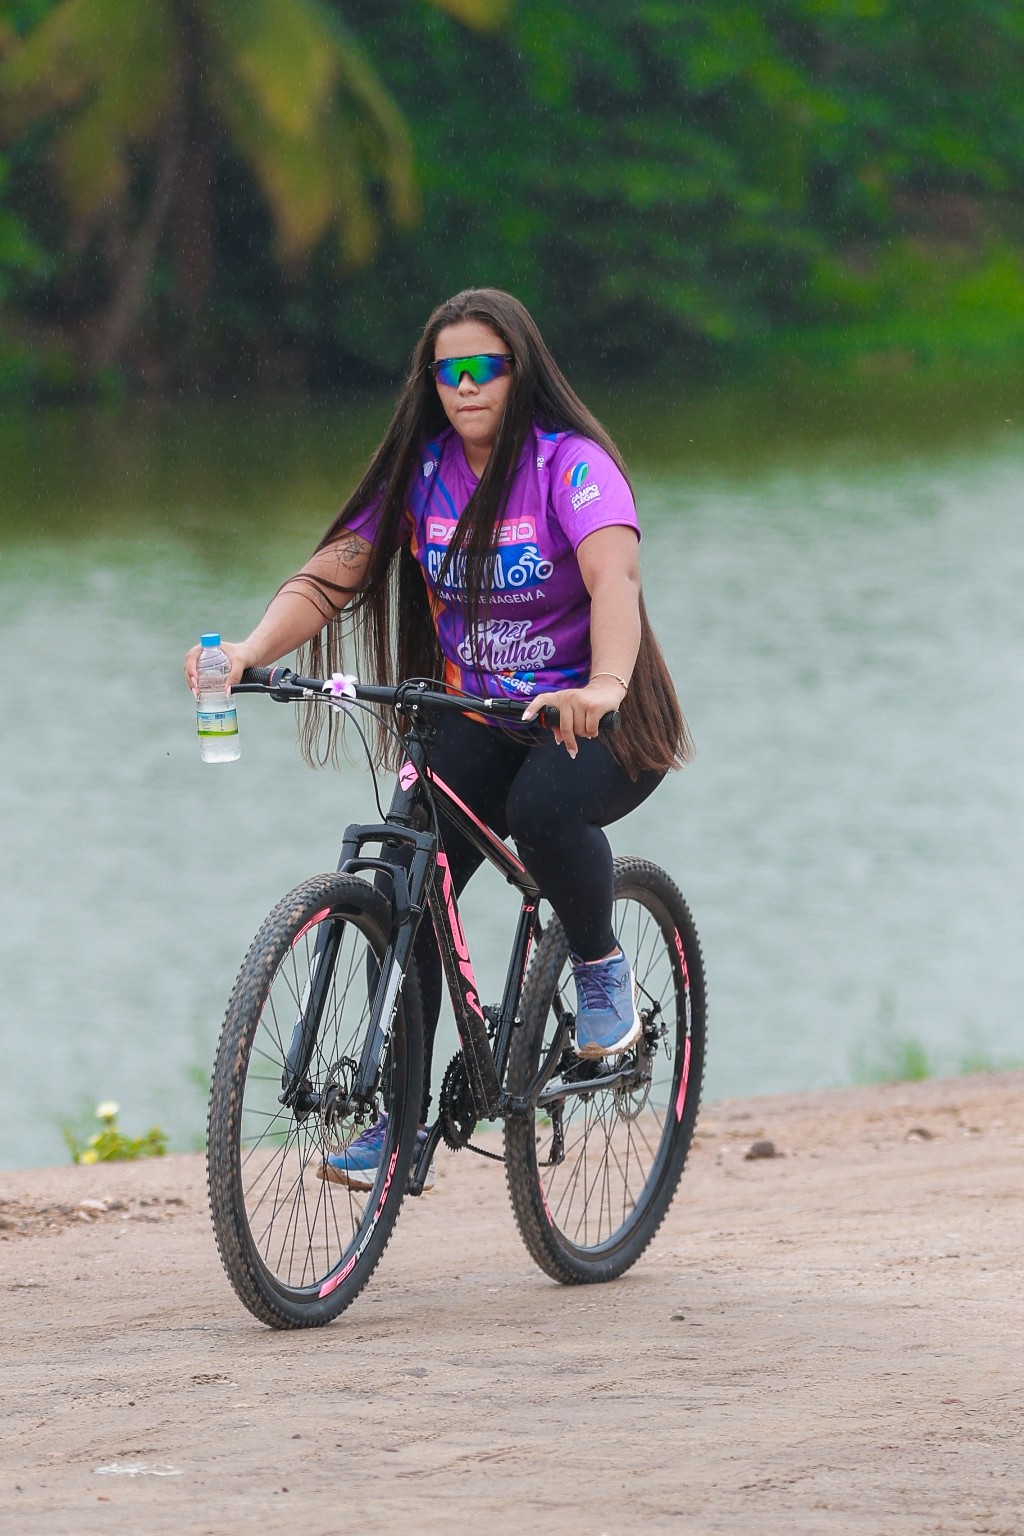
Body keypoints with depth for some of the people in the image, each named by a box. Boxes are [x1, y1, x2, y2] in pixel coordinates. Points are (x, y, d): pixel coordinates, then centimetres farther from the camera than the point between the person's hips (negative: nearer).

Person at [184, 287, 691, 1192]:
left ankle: (601, 965, -8)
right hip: (473, 719, 5)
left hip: (594, 721, -5)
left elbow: (614, 575, -32)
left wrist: (605, 687, -52)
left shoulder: (571, 464, -15)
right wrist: (252, 651, -27)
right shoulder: (419, 476, 1)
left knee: (544, 807, -37)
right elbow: (330, 576, -7)